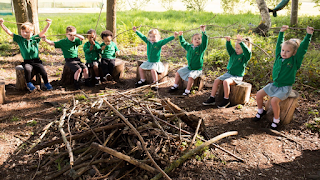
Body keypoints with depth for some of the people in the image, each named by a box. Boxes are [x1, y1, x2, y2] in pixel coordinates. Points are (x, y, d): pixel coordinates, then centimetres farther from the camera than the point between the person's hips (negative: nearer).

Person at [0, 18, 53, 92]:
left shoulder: (35, 38, 3)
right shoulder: (19, 39, 6)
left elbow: (43, 32, -6)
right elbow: (9, 32, 3)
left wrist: (48, 24, -17)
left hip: (36, 61, 0)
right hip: (27, 62, 0)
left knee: (42, 69, -21)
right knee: (27, 69, -30)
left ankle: (46, 83, 2)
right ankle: (29, 83, -6)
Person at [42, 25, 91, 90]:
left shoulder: (76, 40, 7)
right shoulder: (63, 42, 1)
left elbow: (82, 38, -10)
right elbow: (52, 43, 0)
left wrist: (75, 35, -25)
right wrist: (46, 40, -16)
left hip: (77, 59, 4)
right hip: (69, 60, -4)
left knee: (85, 68, -13)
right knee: (79, 69, -26)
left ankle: (87, 82, 4)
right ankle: (76, 84, -11)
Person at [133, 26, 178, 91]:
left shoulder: (159, 43, -11)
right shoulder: (148, 42, 2)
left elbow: (166, 40, -22)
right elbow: (142, 36, 9)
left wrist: (173, 36, -35)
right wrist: (136, 31, 13)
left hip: (156, 62, -6)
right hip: (148, 61, 6)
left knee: (153, 70, -29)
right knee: (140, 68, 2)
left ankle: (155, 83, -14)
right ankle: (142, 81, 20)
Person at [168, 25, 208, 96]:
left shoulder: (201, 48, -13)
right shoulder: (189, 47, 2)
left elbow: (204, 41, -30)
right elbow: (183, 43, 18)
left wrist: (203, 32, -41)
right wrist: (180, 36, 16)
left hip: (197, 69, -6)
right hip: (189, 67, 6)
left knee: (190, 76, -29)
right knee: (178, 72, 6)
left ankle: (187, 91, -12)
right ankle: (175, 86, 22)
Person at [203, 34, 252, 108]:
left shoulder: (245, 56, -9)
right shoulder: (233, 53, 10)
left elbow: (247, 51, -30)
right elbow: (229, 48, 1)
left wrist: (241, 42, -37)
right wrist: (228, 41, -19)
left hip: (237, 77, -7)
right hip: (228, 73, 7)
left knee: (226, 82, -33)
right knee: (216, 80, -10)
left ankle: (226, 100, -17)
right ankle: (212, 98, -5)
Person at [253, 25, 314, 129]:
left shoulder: (295, 60, -9)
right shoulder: (279, 57, 2)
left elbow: (303, 48, -16)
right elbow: (279, 44, 13)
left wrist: (308, 35, -16)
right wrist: (281, 32, 17)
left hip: (285, 87, -5)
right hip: (274, 85, 6)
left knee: (274, 101, -26)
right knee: (259, 94, -4)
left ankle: (276, 120, -3)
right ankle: (260, 111, 22)